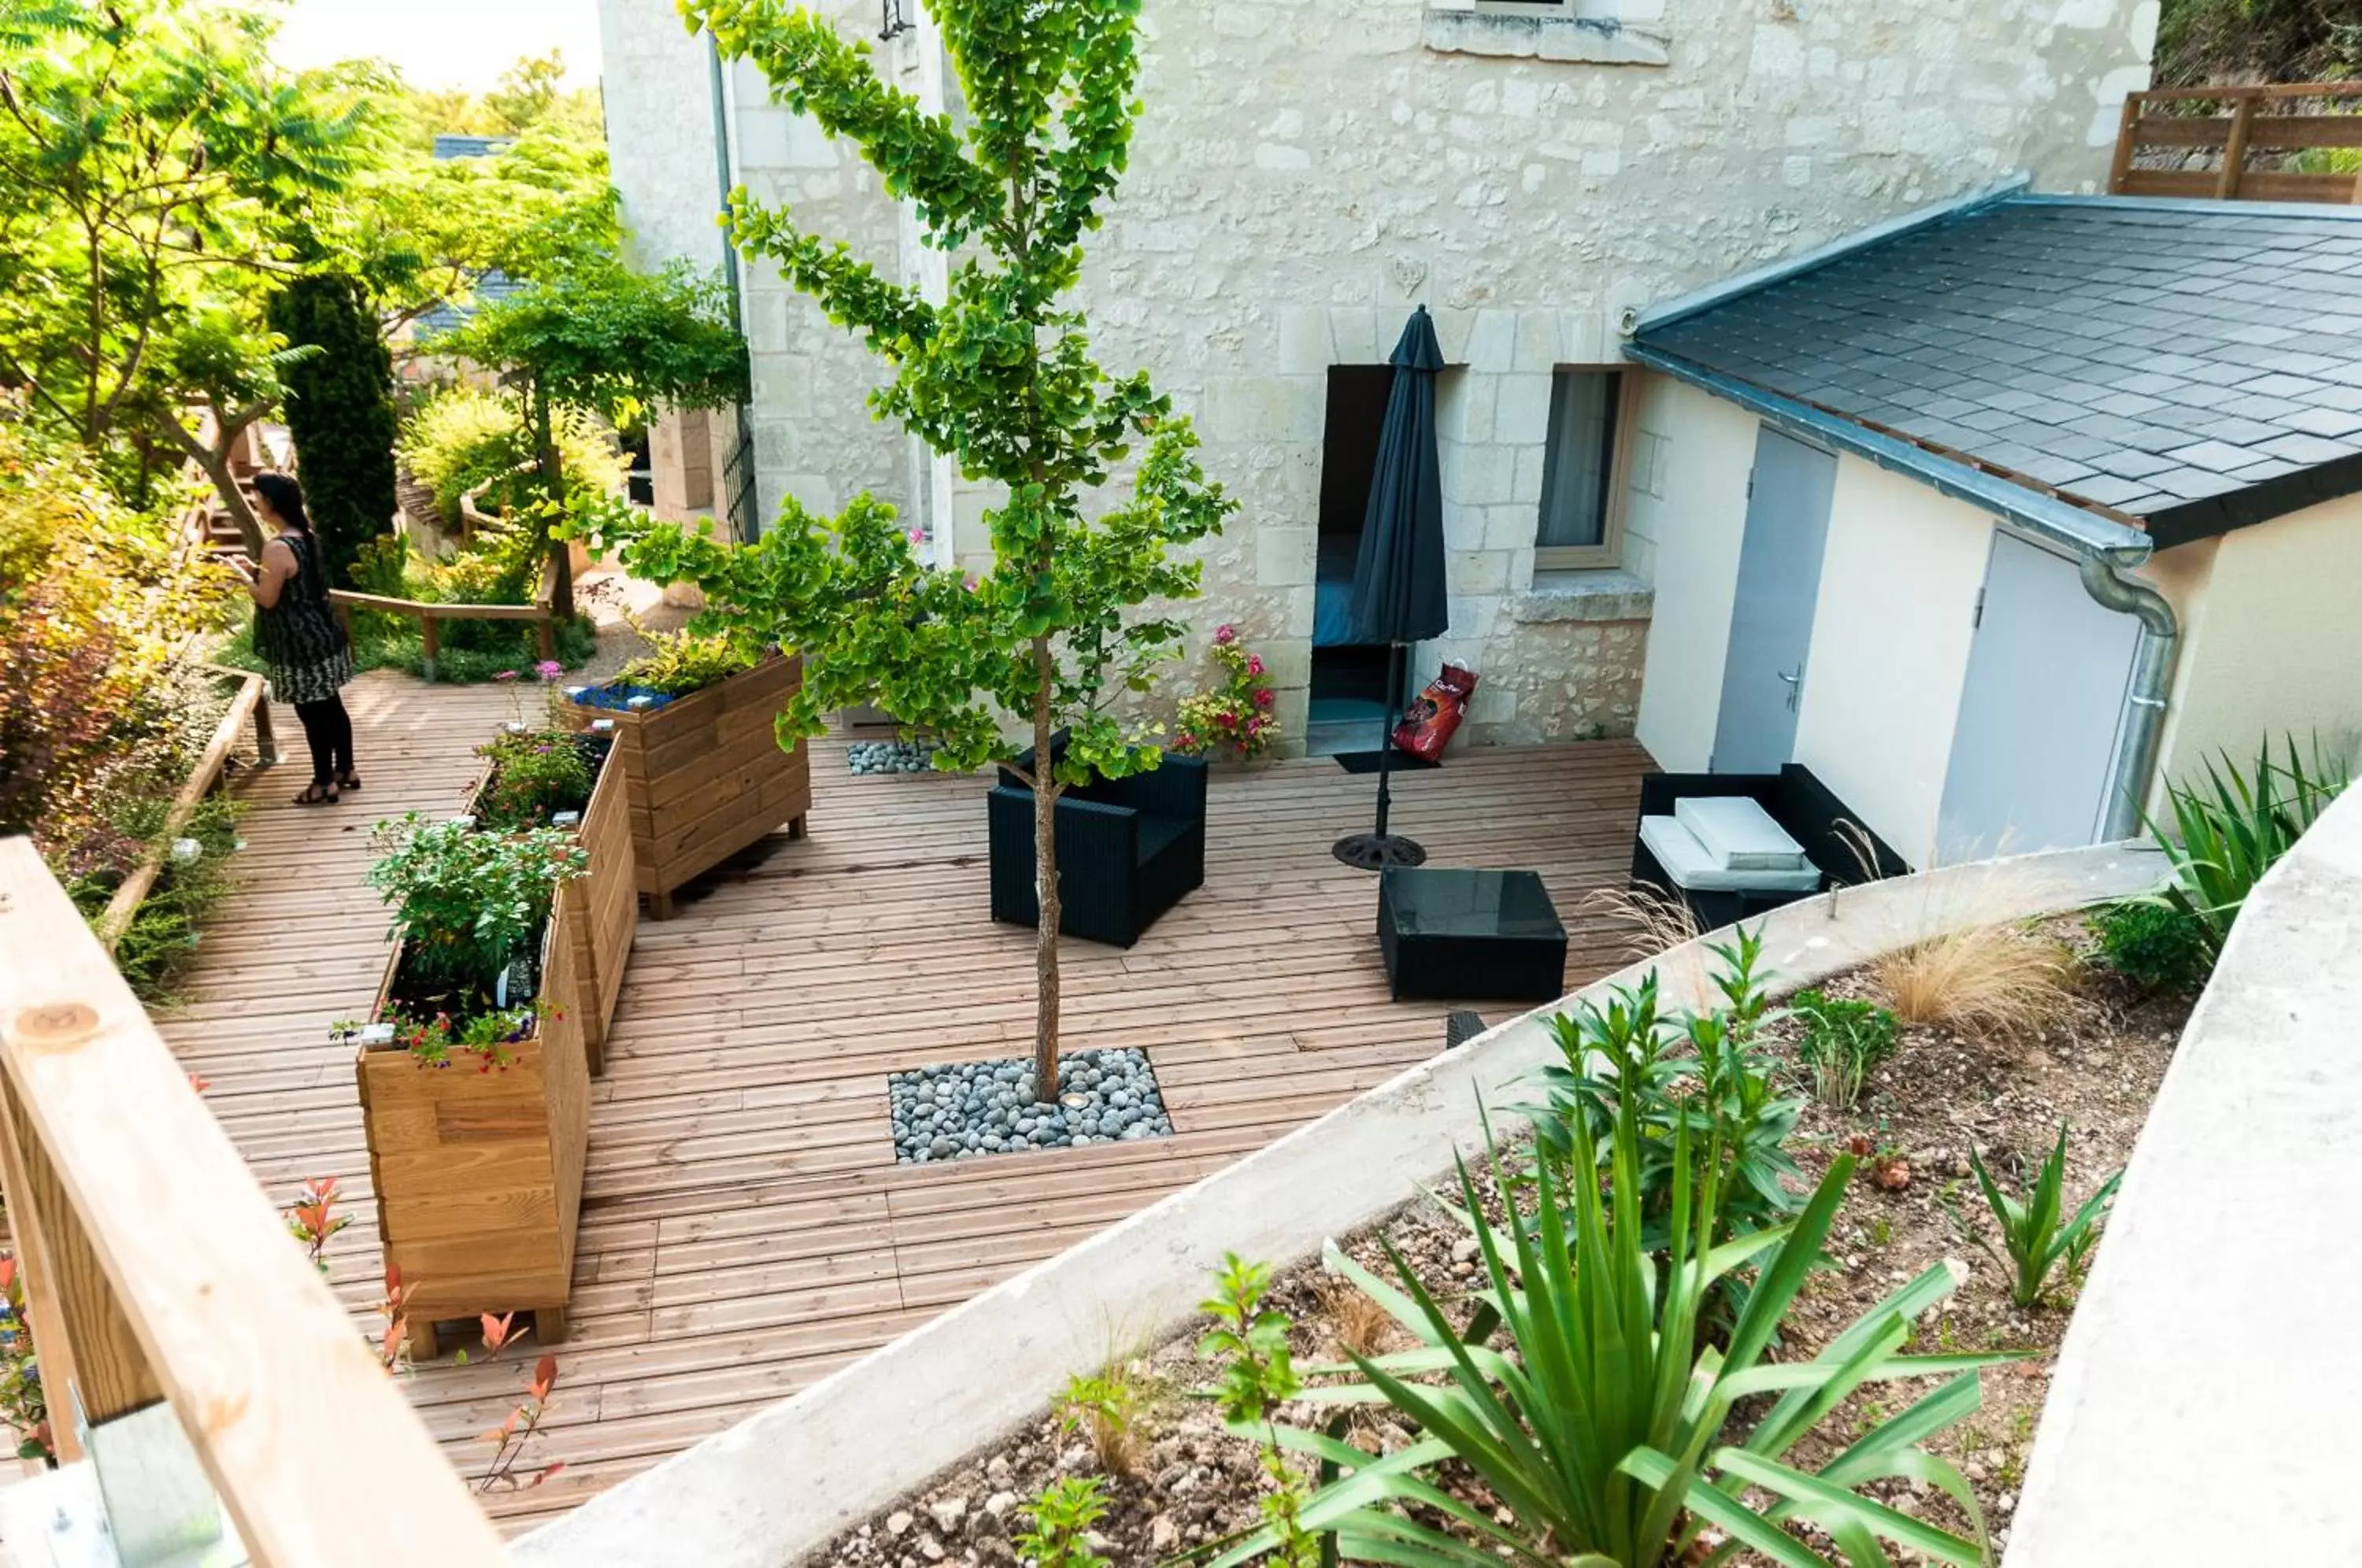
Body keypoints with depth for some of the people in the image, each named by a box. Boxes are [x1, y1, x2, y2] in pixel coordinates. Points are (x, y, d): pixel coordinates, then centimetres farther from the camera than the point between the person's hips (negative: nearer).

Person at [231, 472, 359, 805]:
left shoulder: (276, 547, -22)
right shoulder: (307, 536, 5)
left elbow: (268, 598, -17)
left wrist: (242, 575, -3)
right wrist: (256, 570, 15)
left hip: (300, 644, -9)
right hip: (322, 634, 9)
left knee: (311, 713, 2)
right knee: (331, 706, 17)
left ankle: (324, 784, 13)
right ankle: (346, 771, 28)